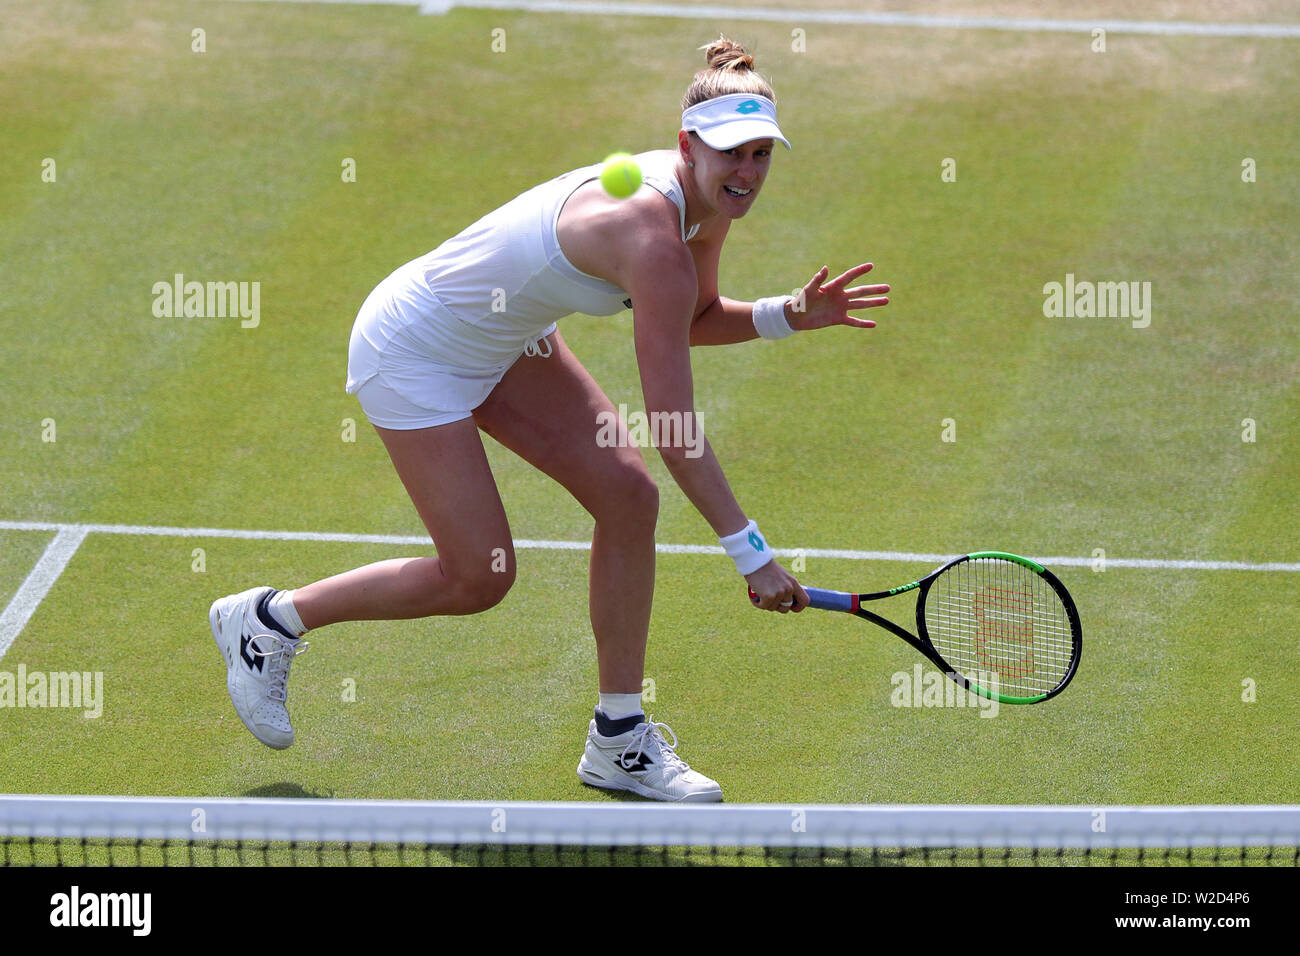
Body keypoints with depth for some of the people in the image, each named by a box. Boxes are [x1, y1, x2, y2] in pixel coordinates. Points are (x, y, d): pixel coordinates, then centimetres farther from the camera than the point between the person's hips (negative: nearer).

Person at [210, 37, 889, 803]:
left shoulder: (705, 202, -9)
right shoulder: (648, 231, -36)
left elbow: (693, 320, 12)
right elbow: (674, 430, -35)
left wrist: (787, 315, -8)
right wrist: (752, 553, -33)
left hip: (504, 338, 9)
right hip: (414, 351, -9)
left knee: (628, 494, -3)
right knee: (478, 577, -5)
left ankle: (618, 742, 6)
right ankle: (266, 619, 16)